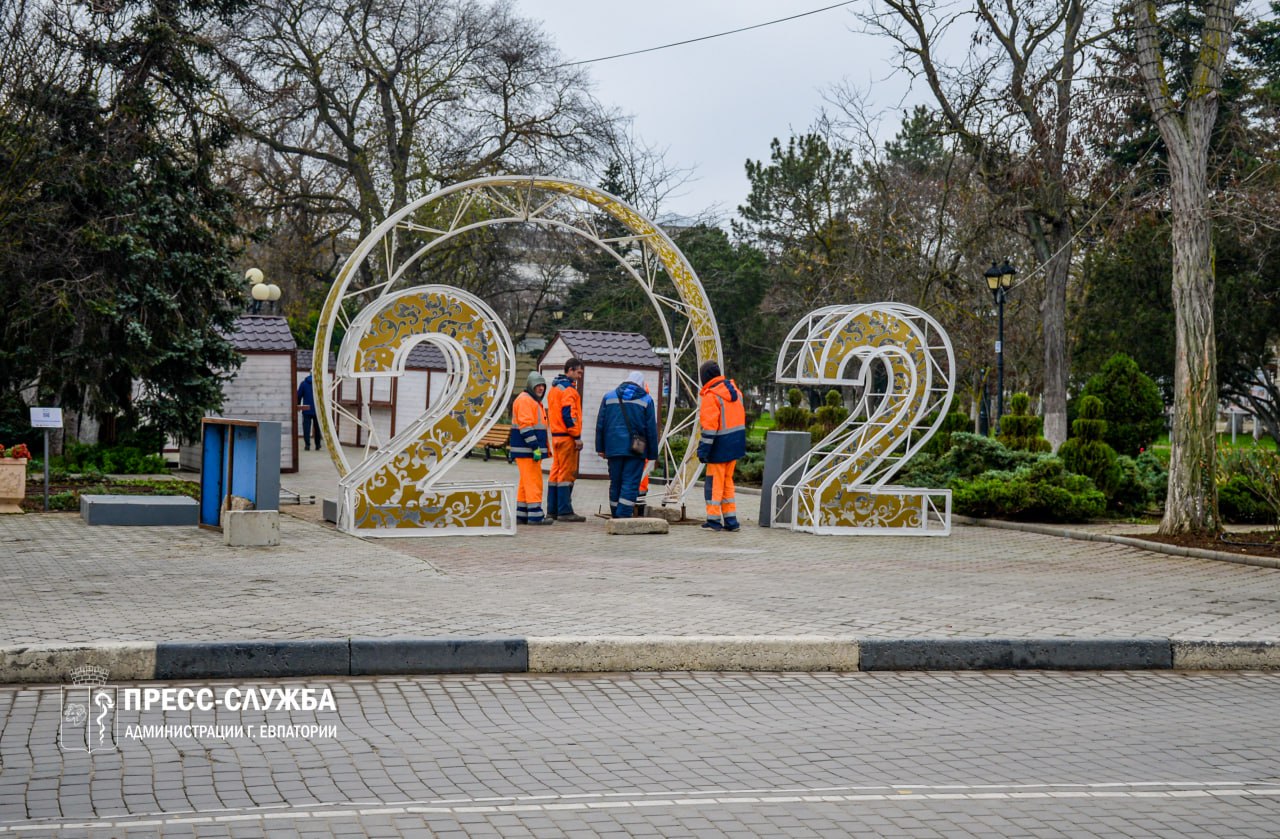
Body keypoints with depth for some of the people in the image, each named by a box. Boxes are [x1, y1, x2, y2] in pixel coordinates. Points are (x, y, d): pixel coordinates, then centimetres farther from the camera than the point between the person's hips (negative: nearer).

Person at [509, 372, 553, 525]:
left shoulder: (535, 401, 23)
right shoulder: (525, 400, -12)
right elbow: (526, 426, -20)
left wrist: (541, 447, 25)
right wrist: (535, 447, -23)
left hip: (531, 449, 11)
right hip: (525, 450, -11)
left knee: (526, 483, 13)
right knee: (533, 481, -10)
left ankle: (521, 515, 17)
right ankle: (535, 515, -10)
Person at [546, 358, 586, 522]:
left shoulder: (554, 388, 19)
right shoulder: (568, 389, -12)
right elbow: (569, 414, -20)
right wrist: (577, 437, -17)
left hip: (556, 436, 9)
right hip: (567, 437, -9)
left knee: (556, 472, 12)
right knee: (567, 473, -7)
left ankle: (552, 510, 14)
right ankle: (565, 511, -7)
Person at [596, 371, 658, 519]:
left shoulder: (608, 397, 11)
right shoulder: (646, 400, 5)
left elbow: (600, 424, 9)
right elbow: (651, 429, 3)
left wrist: (600, 448, 11)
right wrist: (652, 454, 7)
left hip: (613, 447, 3)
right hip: (636, 450, -3)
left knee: (615, 483, 11)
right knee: (631, 483, -5)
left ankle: (615, 516, 17)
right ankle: (624, 516, -15)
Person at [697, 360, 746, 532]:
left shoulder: (711, 396, -16)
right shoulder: (733, 389, 10)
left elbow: (709, 426, -20)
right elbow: (741, 416, 16)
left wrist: (703, 450, -17)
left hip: (720, 446, -8)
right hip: (735, 444, 8)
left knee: (714, 482, 2)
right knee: (727, 481, 15)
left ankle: (714, 519, 5)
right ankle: (730, 520, 16)